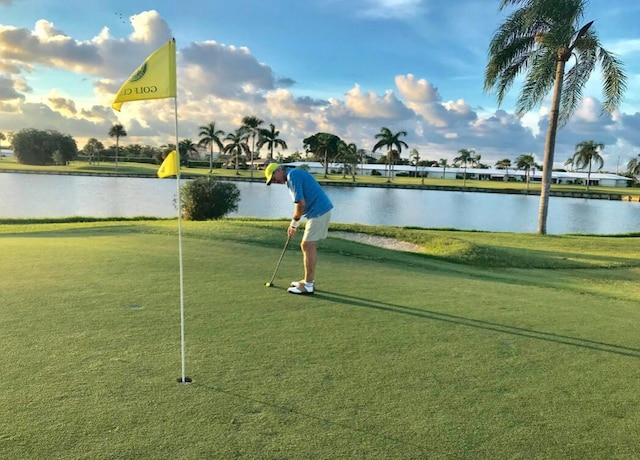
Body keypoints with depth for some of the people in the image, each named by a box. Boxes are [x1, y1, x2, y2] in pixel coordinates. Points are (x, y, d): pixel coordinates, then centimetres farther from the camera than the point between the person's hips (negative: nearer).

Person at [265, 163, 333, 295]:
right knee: (310, 246, 15)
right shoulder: (295, 174, 18)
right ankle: (309, 280, 23)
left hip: (318, 212, -10)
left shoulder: (292, 176, -13)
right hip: (321, 210, 10)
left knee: (307, 246, -5)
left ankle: (308, 285, 3)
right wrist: (294, 224, 19)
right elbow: (301, 203, 23)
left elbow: (301, 204, -20)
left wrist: (294, 223, -6)